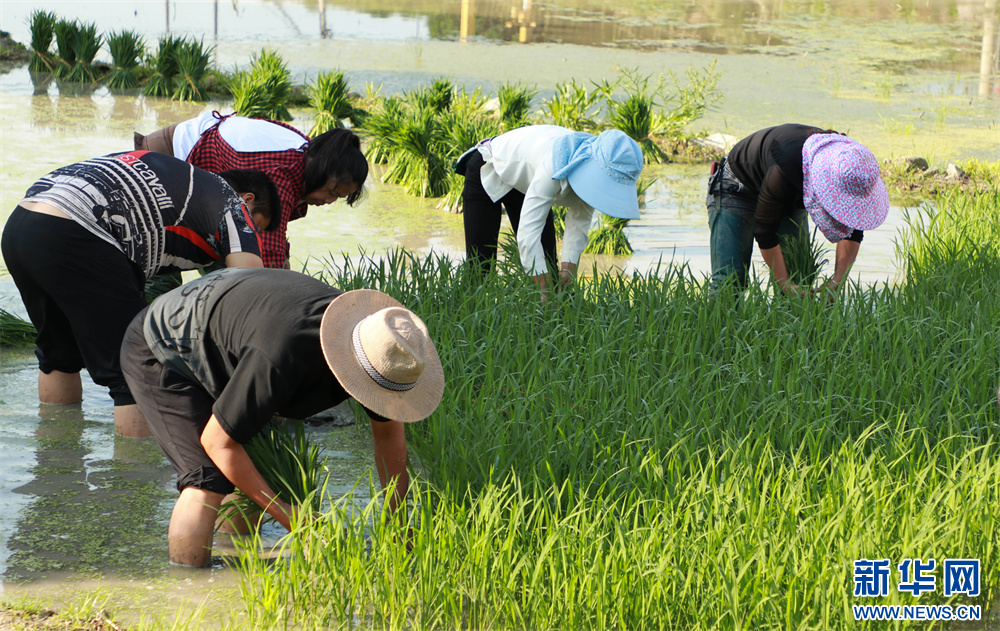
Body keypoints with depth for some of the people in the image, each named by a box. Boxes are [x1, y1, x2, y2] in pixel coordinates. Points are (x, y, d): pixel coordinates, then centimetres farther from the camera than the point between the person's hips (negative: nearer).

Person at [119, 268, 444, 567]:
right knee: (209, 479, -20)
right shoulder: (280, 358, -43)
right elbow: (217, 440, -28)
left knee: (257, 470, 5)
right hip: (159, 353, -8)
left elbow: (389, 430, -2)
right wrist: (290, 518, -24)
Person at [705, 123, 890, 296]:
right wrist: (786, 284, -24)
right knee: (729, 281, -15)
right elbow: (764, 230, -29)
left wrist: (837, 281, -23)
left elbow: (853, 231, -13)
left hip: (789, 201, 5)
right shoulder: (785, 170, -43)